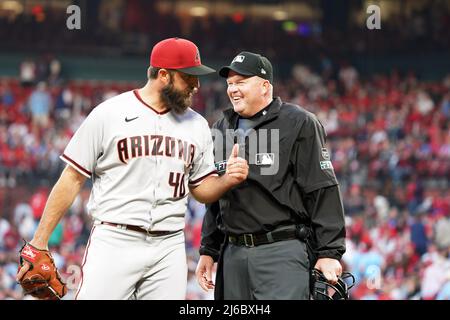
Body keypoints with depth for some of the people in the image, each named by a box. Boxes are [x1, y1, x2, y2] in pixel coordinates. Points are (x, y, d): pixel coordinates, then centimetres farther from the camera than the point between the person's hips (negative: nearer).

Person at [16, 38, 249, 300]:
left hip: (169, 249, 4)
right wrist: (39, 243, -2)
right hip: (113, 243, -4)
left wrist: (228, 180, -6)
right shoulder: (108, 114, -1)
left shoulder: (197, 125, 12)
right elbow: (72, 180, 0)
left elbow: (202, 189, 18)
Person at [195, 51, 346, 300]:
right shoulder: (221, 129, 18)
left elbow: (323, 192, -7)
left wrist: (329, 252, -12)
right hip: (233, 254, 7)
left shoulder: (299, 124, -3)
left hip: (283, 251, -6)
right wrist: (208, 251, 21)